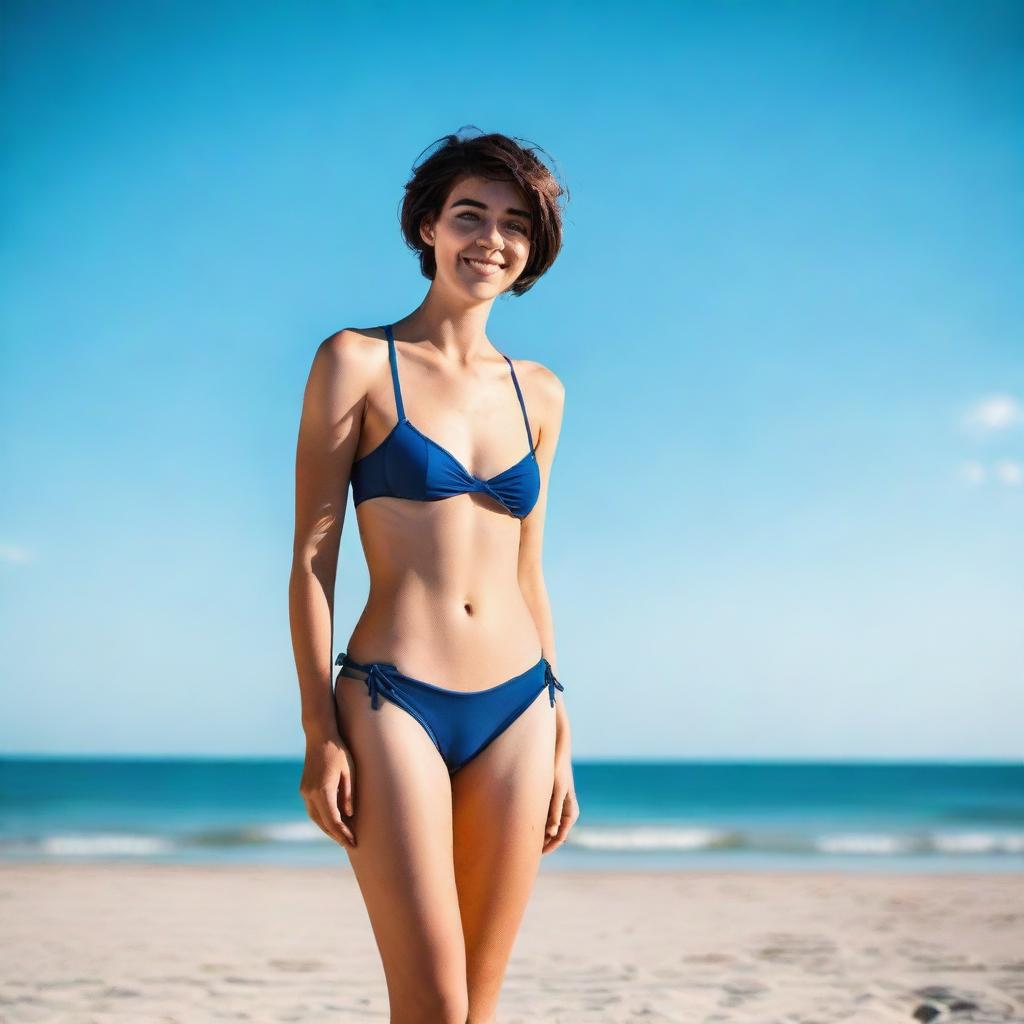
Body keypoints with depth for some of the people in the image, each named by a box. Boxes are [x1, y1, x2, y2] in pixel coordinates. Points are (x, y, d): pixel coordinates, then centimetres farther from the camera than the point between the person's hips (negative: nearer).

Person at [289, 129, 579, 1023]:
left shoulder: (538, 393, 12)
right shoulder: (356, 363, -1)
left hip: (516, 712, 5)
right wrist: (319, 733, -9)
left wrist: (561, 737, 13)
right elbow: (312, 557, -3)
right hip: (394, 704, -4)